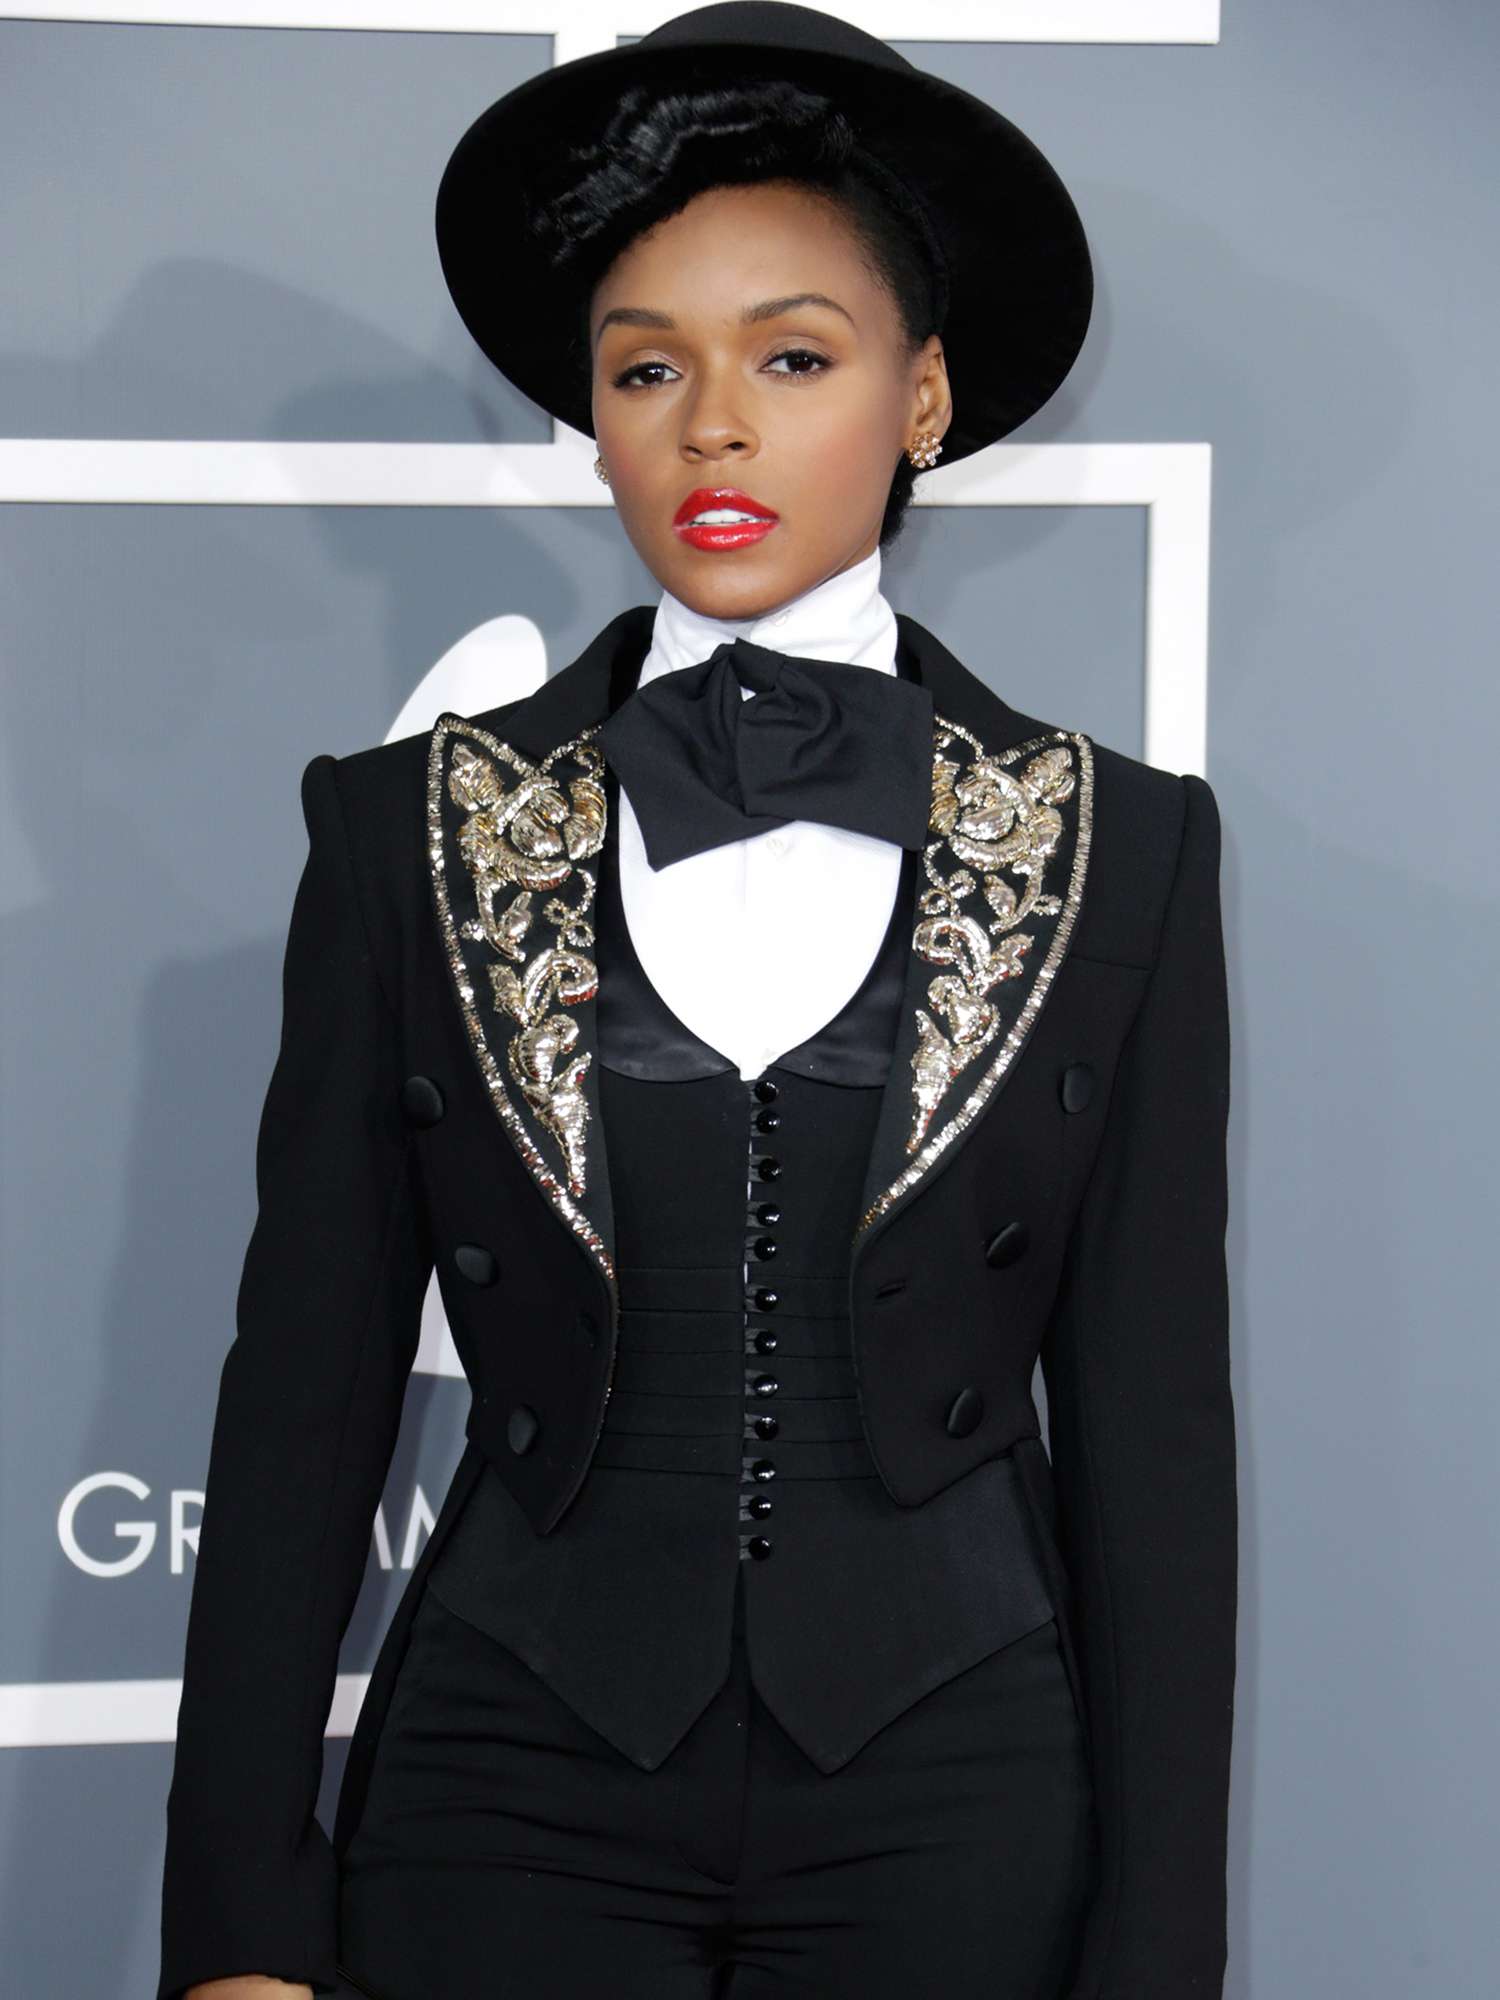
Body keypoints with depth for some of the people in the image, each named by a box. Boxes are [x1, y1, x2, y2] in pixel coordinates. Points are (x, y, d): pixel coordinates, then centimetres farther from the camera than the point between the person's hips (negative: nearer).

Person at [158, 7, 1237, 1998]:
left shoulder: (1118, 850, 1)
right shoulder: (411, 832, 2)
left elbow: (1153, 1423, 0)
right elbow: (305, 1382, 2)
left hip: (958, 1808, 0)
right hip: (519, 1787, 0)